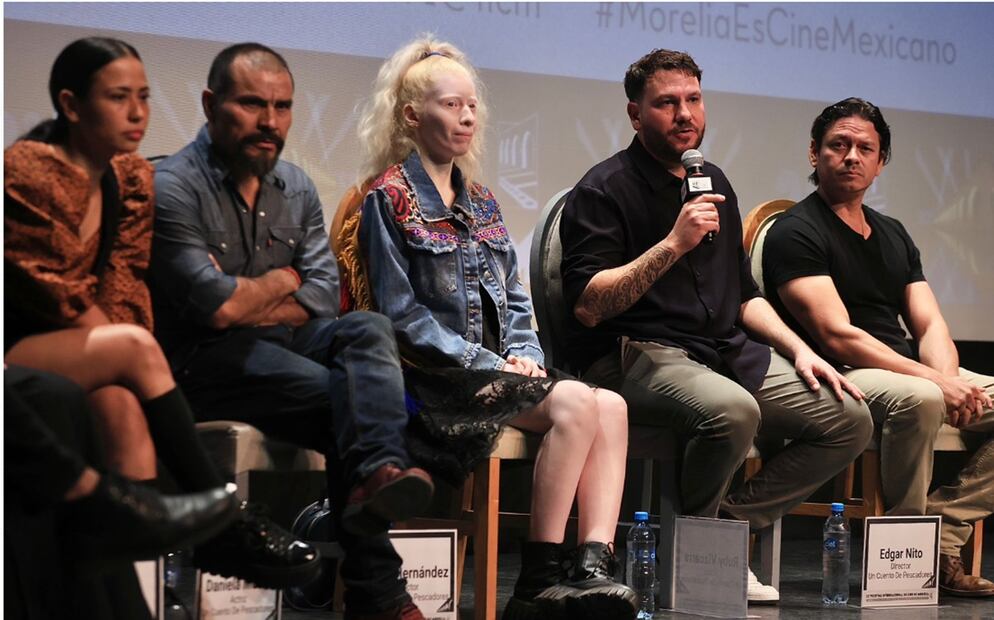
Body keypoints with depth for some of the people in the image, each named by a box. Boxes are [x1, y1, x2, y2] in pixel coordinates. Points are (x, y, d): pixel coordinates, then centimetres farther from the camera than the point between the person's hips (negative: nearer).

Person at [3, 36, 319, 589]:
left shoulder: (133, 177, 8)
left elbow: (123, 285, 4)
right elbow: (49, 295, -14)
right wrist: (122, 351, -14)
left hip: (77, 361, 6)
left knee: (123, 403, -30)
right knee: (132, 348, -29)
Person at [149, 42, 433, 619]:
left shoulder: (296, 188, 13)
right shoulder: (174, 188, -9)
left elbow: (324, 296, 4)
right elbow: (217, 308, -17)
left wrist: (247, 309, -11)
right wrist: (282, 281, 2)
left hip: (282, 343, 6)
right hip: (203, 361, -6)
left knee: (369, 330, -25)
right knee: (346, 398, -28)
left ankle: (378, 473, -51)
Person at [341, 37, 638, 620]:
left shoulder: (480, 202, 20)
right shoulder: (390, 200, -3)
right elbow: (402, 313, -10)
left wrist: (524, 354, 0)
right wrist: (488, 365, -14)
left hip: (495, 369, 7)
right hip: (435, 379, -7)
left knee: (612, 407, -17)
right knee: (574, 402, -28)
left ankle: (595, 566, -29)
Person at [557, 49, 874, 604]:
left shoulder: (714, 184, 20)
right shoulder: (605, 190, -4)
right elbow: (588, 306, -16)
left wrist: (799, 350, 12)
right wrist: (673, 244, -20)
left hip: (728, 350, 8)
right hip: (638, 354, -8)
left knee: (850, 419, -6)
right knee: (733, 410, -37)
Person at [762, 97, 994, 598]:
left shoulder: (893, 235, 20)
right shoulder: (795, 233, -4)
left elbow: (929, 325, 12)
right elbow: (838, 336, -15)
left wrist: (949, 378, -12)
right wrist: (934, 381, -22)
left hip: (908, 372, 8)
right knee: (918, 399, -37)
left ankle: (943, 527, -14)